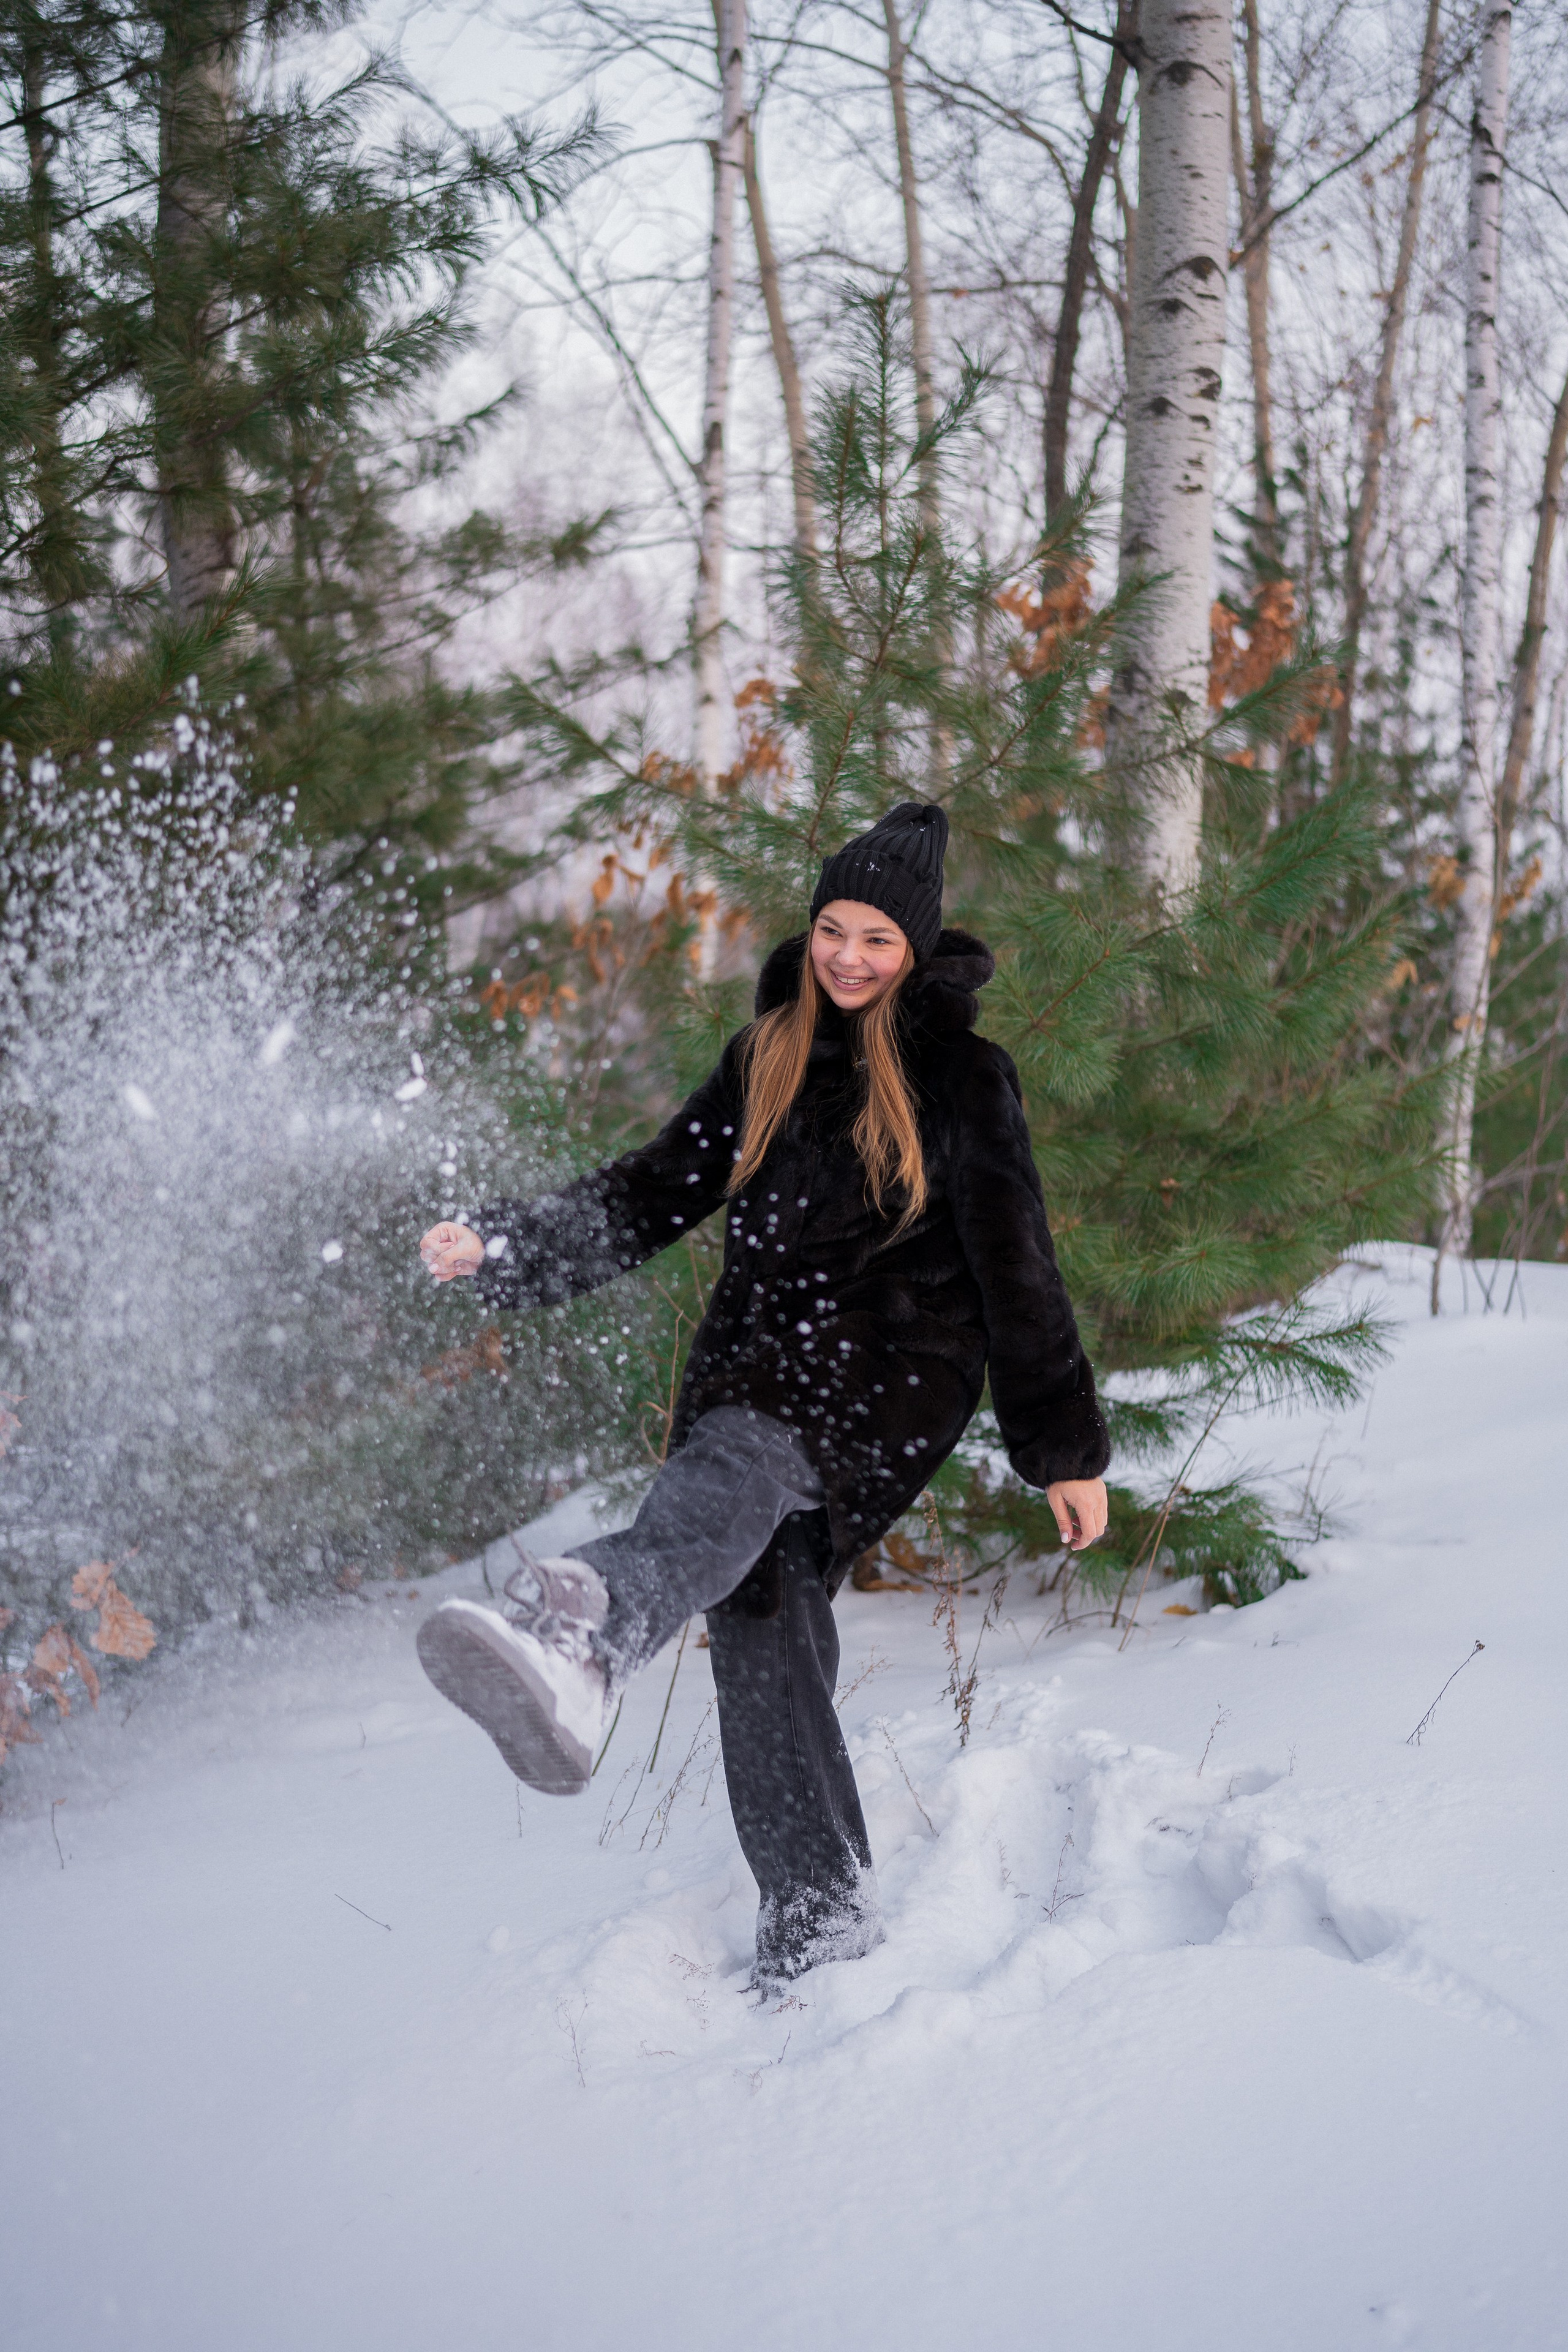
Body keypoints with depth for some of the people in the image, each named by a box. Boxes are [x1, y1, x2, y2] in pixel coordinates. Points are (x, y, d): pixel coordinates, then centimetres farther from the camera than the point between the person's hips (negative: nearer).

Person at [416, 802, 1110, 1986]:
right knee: (760, 1617, -9)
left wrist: (1069, 1447, 1)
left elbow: (1017, 1265, 1)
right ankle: (819, 1927, -3)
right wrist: (503, 1246, 3)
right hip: (759, 1359, 6)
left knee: (733, 1471, -36)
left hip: (898, 1367, -6)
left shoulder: (960, 1072, 1)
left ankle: (579, 1639, -67)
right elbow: (655, 1194, 17)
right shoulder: (770, 1054, 16)